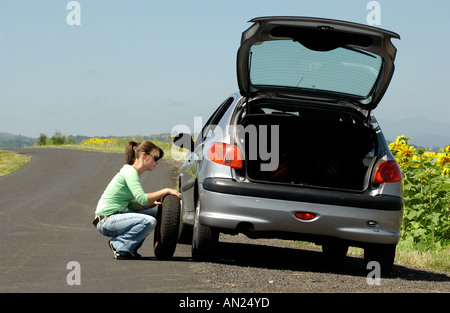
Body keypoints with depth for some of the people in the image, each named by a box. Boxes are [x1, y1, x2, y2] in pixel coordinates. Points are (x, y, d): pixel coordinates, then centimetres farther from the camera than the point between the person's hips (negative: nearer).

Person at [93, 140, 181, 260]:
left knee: (156, 213, 10)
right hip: (106, 221, -10)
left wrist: (153, 203, 1)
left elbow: (132, 206, 15)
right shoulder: (129, 171, -13)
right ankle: (119, 247, -10)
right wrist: (166, 191, -16)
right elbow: (142, 198, -25)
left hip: (115, 216, 10)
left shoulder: (132, 172, 16)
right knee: (149, 221, -26)